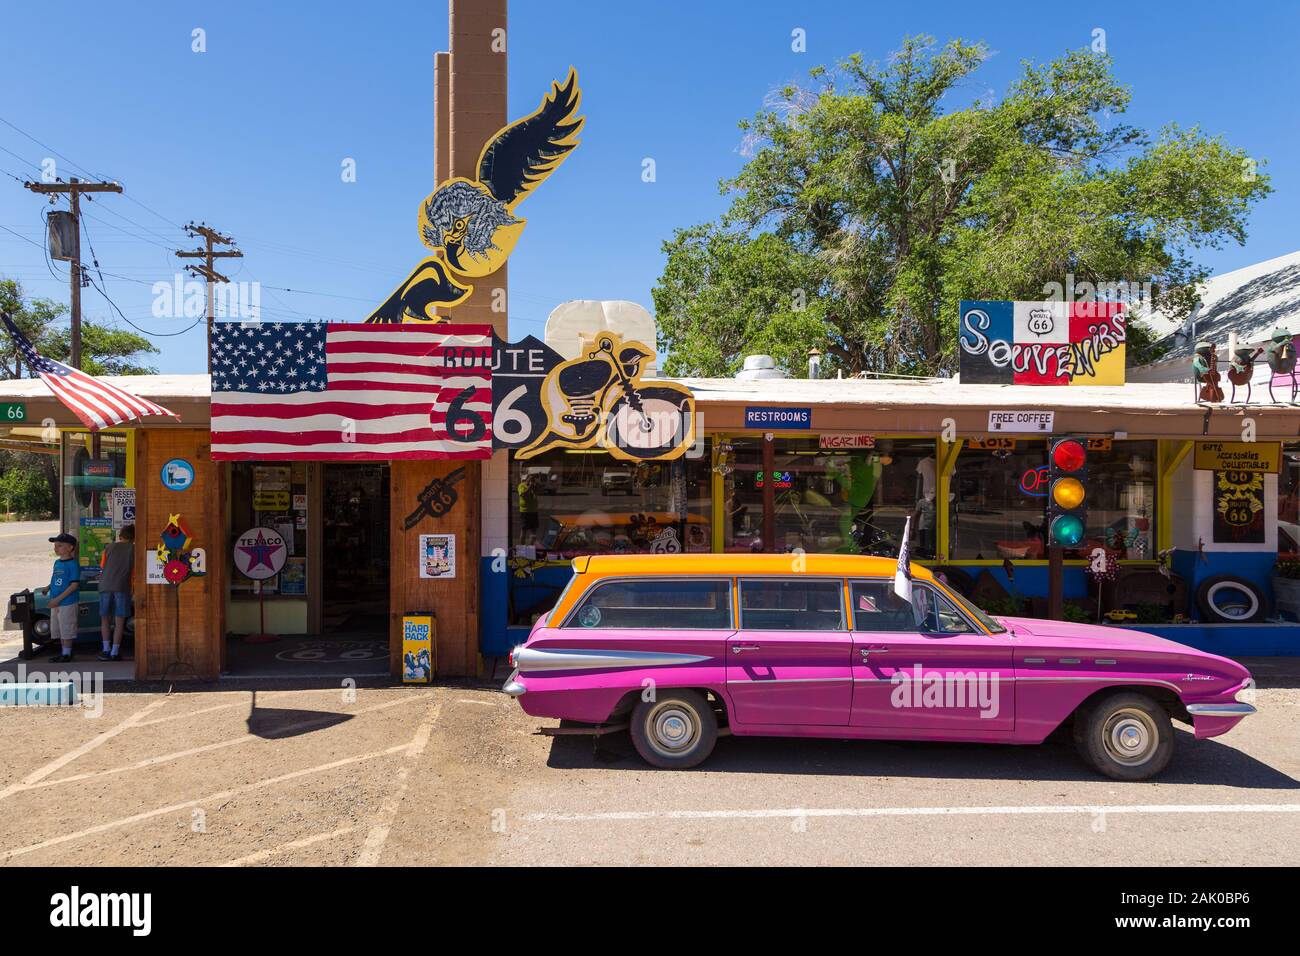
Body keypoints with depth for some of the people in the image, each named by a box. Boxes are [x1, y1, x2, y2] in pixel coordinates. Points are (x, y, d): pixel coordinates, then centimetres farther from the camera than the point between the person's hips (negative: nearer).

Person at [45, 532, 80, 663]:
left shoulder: (73, 564, -15)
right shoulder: (57, 562, 10)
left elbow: (74, 585, -19)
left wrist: (58, 598, -20)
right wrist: (49, 587, 4)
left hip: (67, 602, -9)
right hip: (55, 603, 9)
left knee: (67, 629, 0)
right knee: (58, 628, 16)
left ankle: (67, 653, 11)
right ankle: (64, 652, 28)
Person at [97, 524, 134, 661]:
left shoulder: (110, 547, 12)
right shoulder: (133, 549, 5)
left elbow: (102, 566, 18)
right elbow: (135, 570, 6)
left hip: (105, 586, 3)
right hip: (122, 587, -2)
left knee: (104, 618, 14)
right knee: (119, 620, 1)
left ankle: (106, 650, 12)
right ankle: (114, 652, -1)